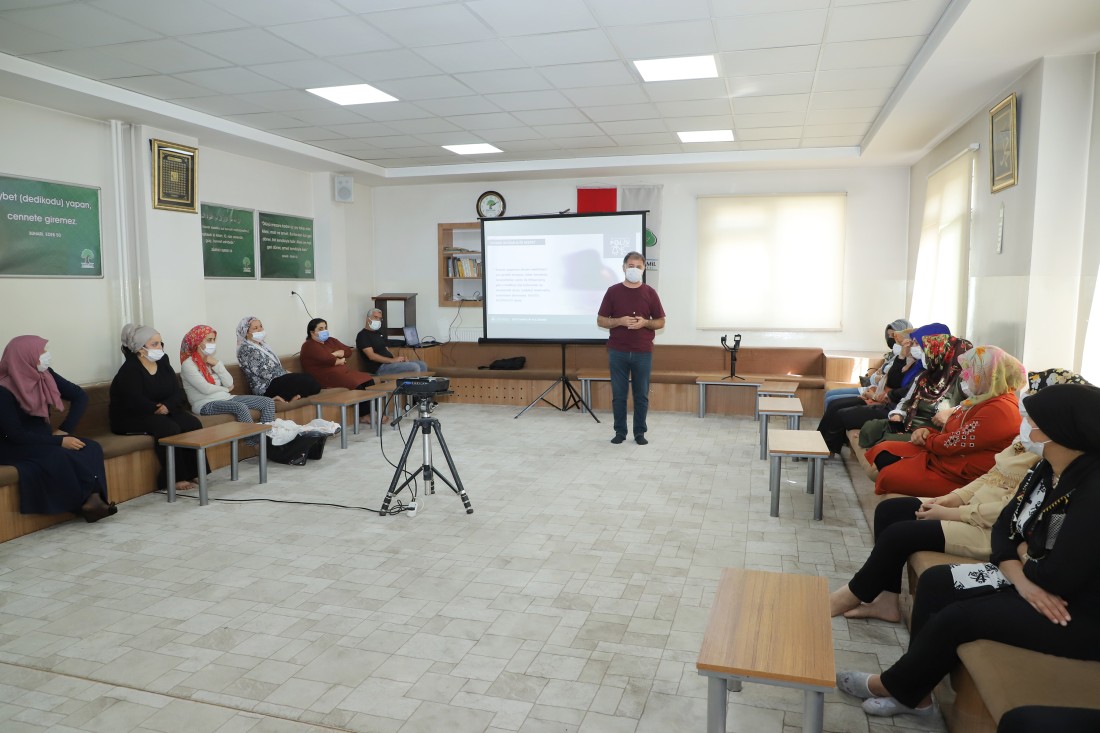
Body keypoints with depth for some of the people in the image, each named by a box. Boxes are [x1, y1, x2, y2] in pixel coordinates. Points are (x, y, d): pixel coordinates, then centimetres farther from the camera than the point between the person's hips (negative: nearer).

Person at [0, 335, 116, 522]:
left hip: (42, 438, 6)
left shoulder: (44, 374, -1)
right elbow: (16, 435, -21)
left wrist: (64, 430, -5)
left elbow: (80, 397, 5)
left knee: (91, 448, -21)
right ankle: (84, 501, -17)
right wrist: (59, 441, -24)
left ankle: (92, 499, -31)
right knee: (59, 457, -34)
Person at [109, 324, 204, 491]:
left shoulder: (163, 363, 7)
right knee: (170, 428, -32)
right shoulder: (129, 371, -14)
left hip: (164, 412, 7)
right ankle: (175, 478, -24)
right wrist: (158, 409, -15)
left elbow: (178, 392, 1)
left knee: (193, 424, -19)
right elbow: (136, 403, -26)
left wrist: (168, 406, -19)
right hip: (131, 418, -7)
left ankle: (190, 474, -14)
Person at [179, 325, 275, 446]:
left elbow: (230, 383, 5)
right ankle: (256, 441, -29)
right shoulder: (188, 364, -6)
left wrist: (217, 364, -4)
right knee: (241, 407, -37)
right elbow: (206, 389, -15)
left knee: (268, 402, -9)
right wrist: (225, 388, 2)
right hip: (205, 404, -8)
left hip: (225, 398, 8)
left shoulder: (212, 360, 16)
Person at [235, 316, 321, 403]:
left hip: (276, 381, 9)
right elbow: (264, 373, -16)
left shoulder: (262, 344, 20)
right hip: (265, 388, -9)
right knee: (306, 380, -23)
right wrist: (287, 373, -10)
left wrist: (287, 373, 4)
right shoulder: (246, 350, -8)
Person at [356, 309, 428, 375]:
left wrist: (397, 358, 0)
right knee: (414, 367, -25)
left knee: (422, 365, -1)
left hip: (389, 362, 9)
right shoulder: (363, 335, -7)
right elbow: (372, 356, -18)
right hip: (379, 367, -9)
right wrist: (393, 360, -20)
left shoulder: (379, 333, 22)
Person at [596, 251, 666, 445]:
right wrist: (620, 321, -15)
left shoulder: (650, 292, 4)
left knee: (641, 395, 5)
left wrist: (645, 322, -13)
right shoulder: (613, 291, 2)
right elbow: (601, 321, 2)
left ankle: (640, 432, 16)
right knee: (618, 394, 4)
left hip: (643, 352, 0)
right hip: (618, 351, 0)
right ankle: (620, 431, 16)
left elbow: (661, 322, 7)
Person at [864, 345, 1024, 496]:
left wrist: (925, 439, -1)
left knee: (889, 476, -22)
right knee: (881, 451, 2)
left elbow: (953, 443, -21)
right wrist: (926, 432, 0)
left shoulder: (999, 410, -22)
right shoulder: (983, 399, 14)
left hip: (958, 476, -11)